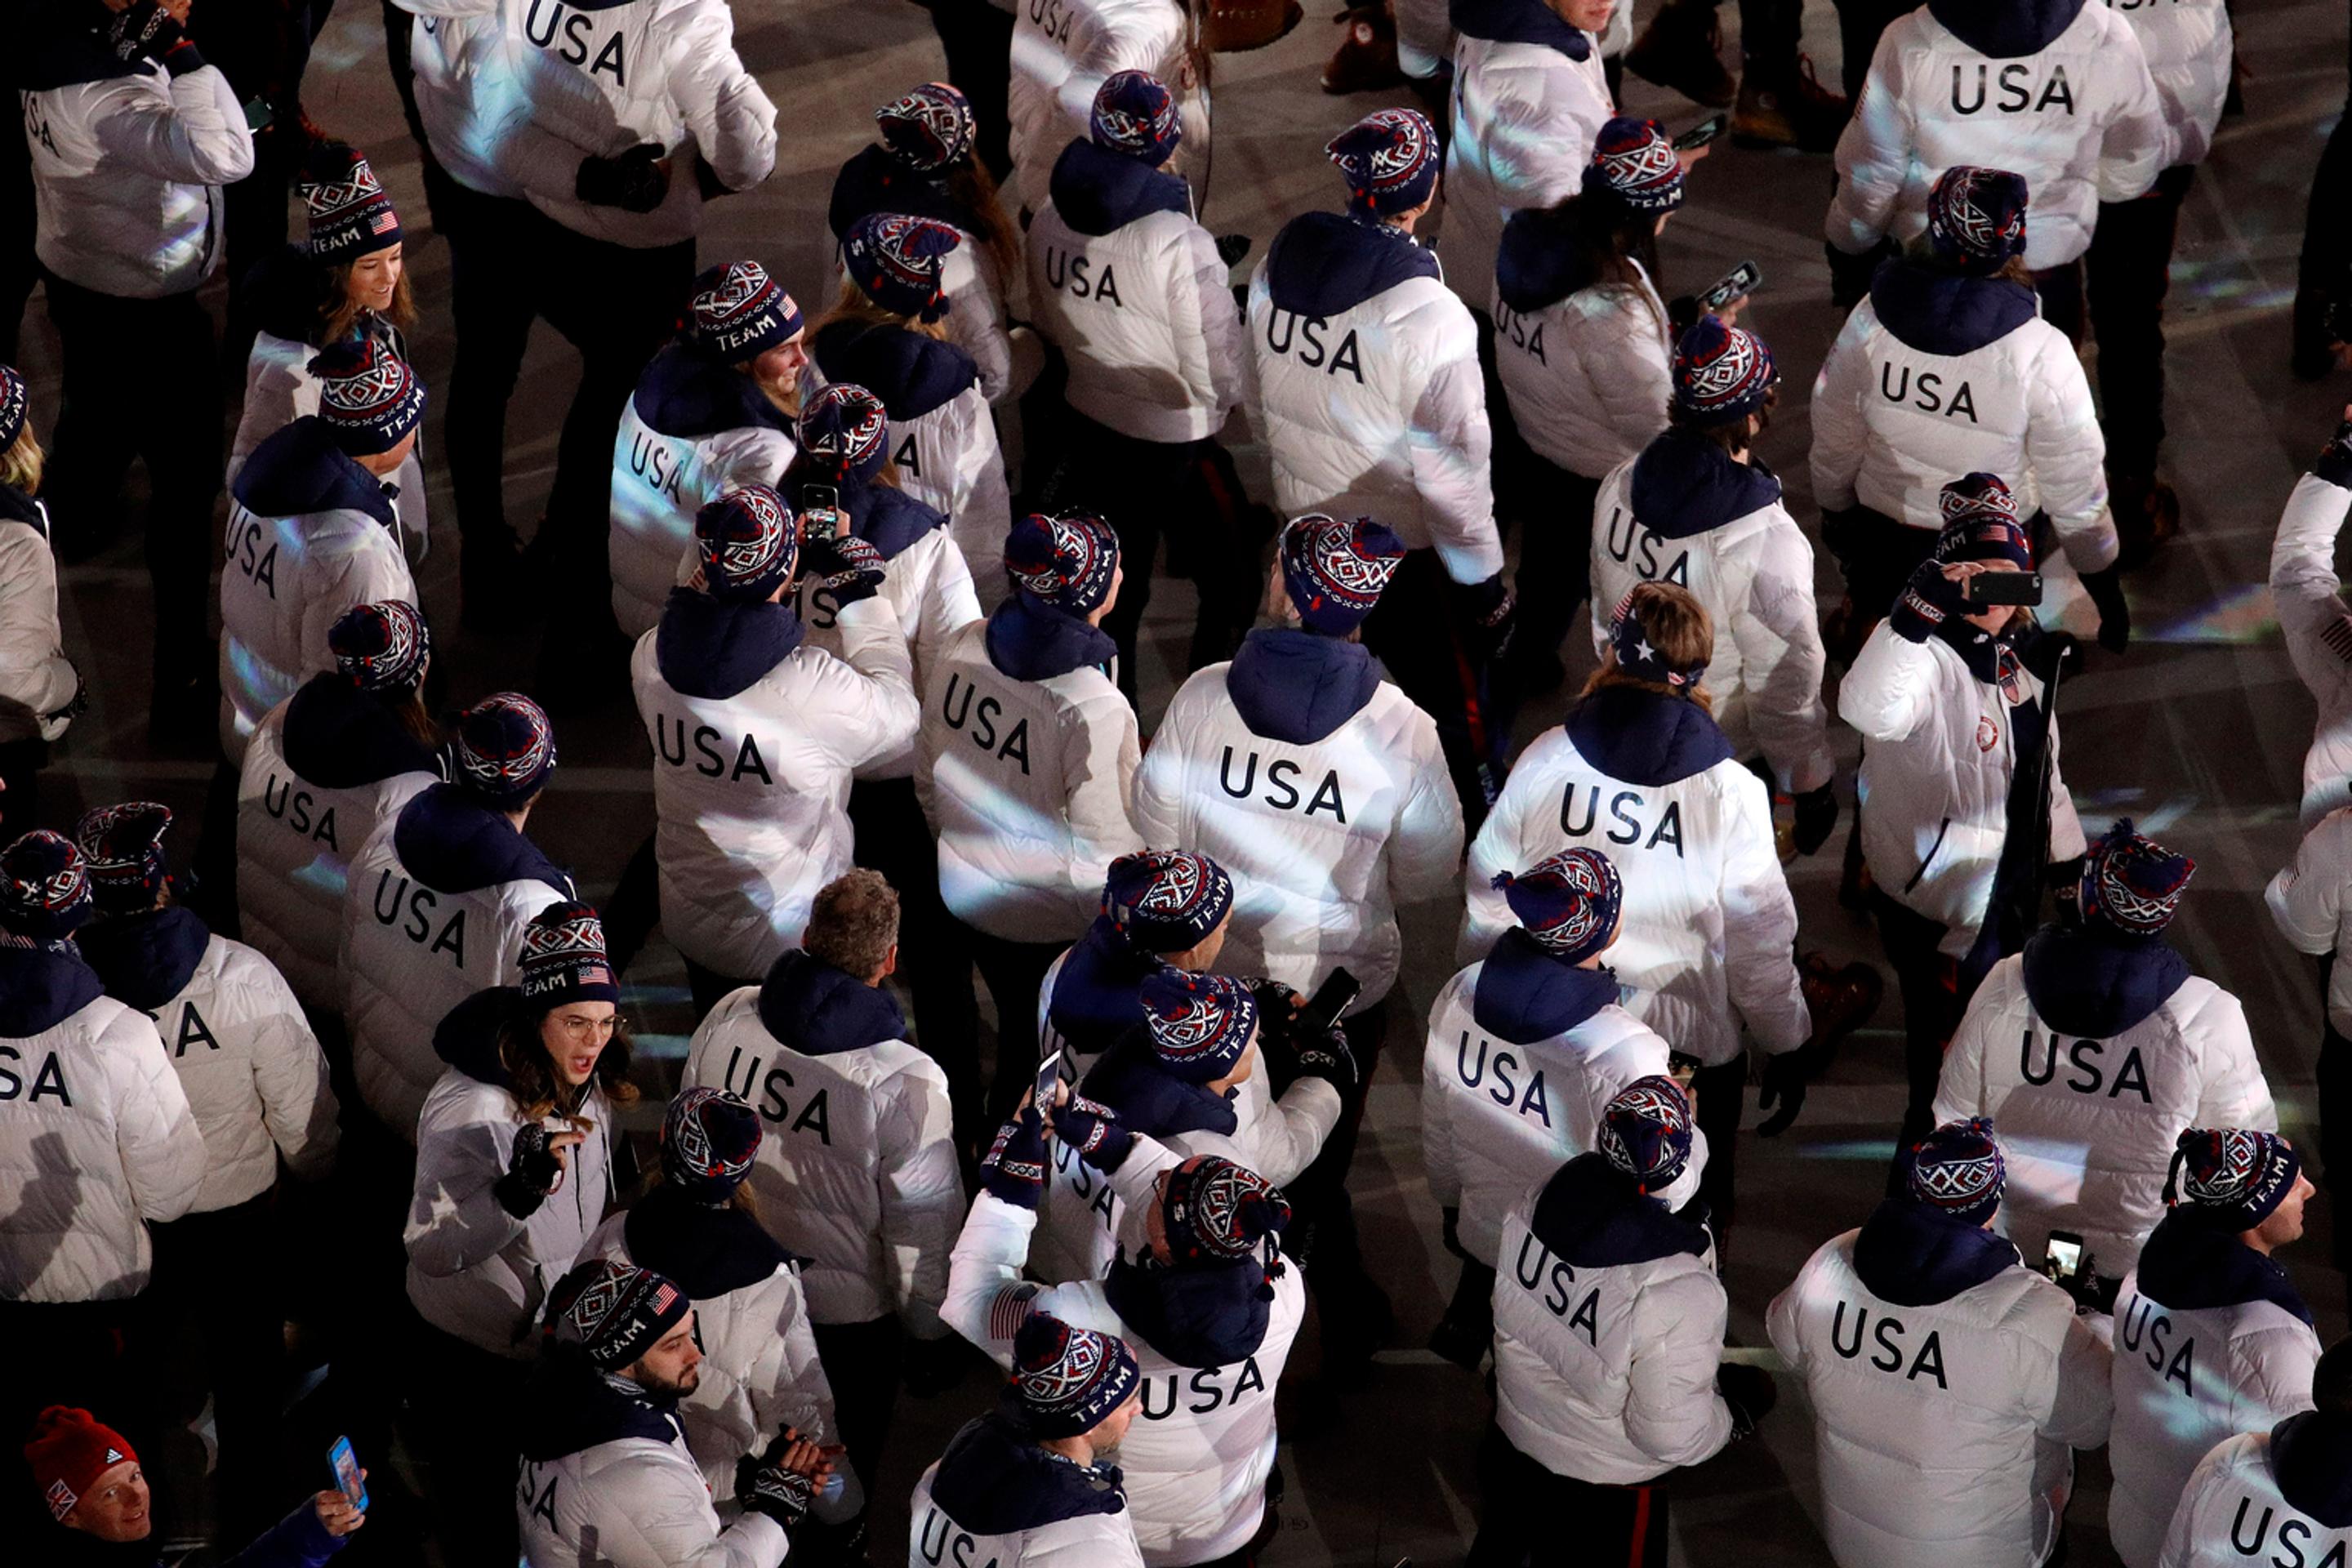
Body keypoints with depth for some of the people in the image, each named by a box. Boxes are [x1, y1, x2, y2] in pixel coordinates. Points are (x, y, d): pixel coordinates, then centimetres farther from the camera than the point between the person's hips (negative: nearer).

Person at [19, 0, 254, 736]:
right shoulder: (105, 100, -38)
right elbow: (224, 155, -46)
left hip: (73, 278, 9)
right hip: (144, 312, -9)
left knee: (93, 407, 36)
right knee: (186, 479, 3)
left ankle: (83, 513, 66)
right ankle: (182, 676, 10)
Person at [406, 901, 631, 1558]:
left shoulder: (590, 1087, -5)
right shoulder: (470, 1110, -32)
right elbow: (428, 1250, -33)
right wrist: (519, 1193, -47)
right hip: (473, 1356, -7)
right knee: (481, 1522, 11)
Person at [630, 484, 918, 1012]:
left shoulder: (652, 656, -19)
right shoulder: (816, 689, -33)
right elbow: (897, 712, -12)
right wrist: (862, 596, -5)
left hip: (691, 923, 5)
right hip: (787, 934, -5)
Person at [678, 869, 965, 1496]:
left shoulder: (728, 1018, -14)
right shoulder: (907, 1084, -29)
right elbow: (921, 1230, -19)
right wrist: (929, 1339, -1)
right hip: (848, 1315, -4)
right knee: (845, 1475, 20)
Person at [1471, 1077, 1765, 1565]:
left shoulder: (1541, 1198, -21)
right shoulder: (1679, 1292, -37)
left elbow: (1498, 1307, -2)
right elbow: (1672, 1434, -28)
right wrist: (1736, 1411, -10)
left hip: (1516, 1434, 5)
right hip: (1612, 1478, -5)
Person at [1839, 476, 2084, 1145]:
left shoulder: (2023, 650, 1)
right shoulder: (1927, 656, -27)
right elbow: (1869, 710, -52)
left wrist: (2064, 851, 21)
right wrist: (1918, 613, -59)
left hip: (2009, 886, 9)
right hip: (1937, 905, -9)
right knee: (1947, 1052, 2)